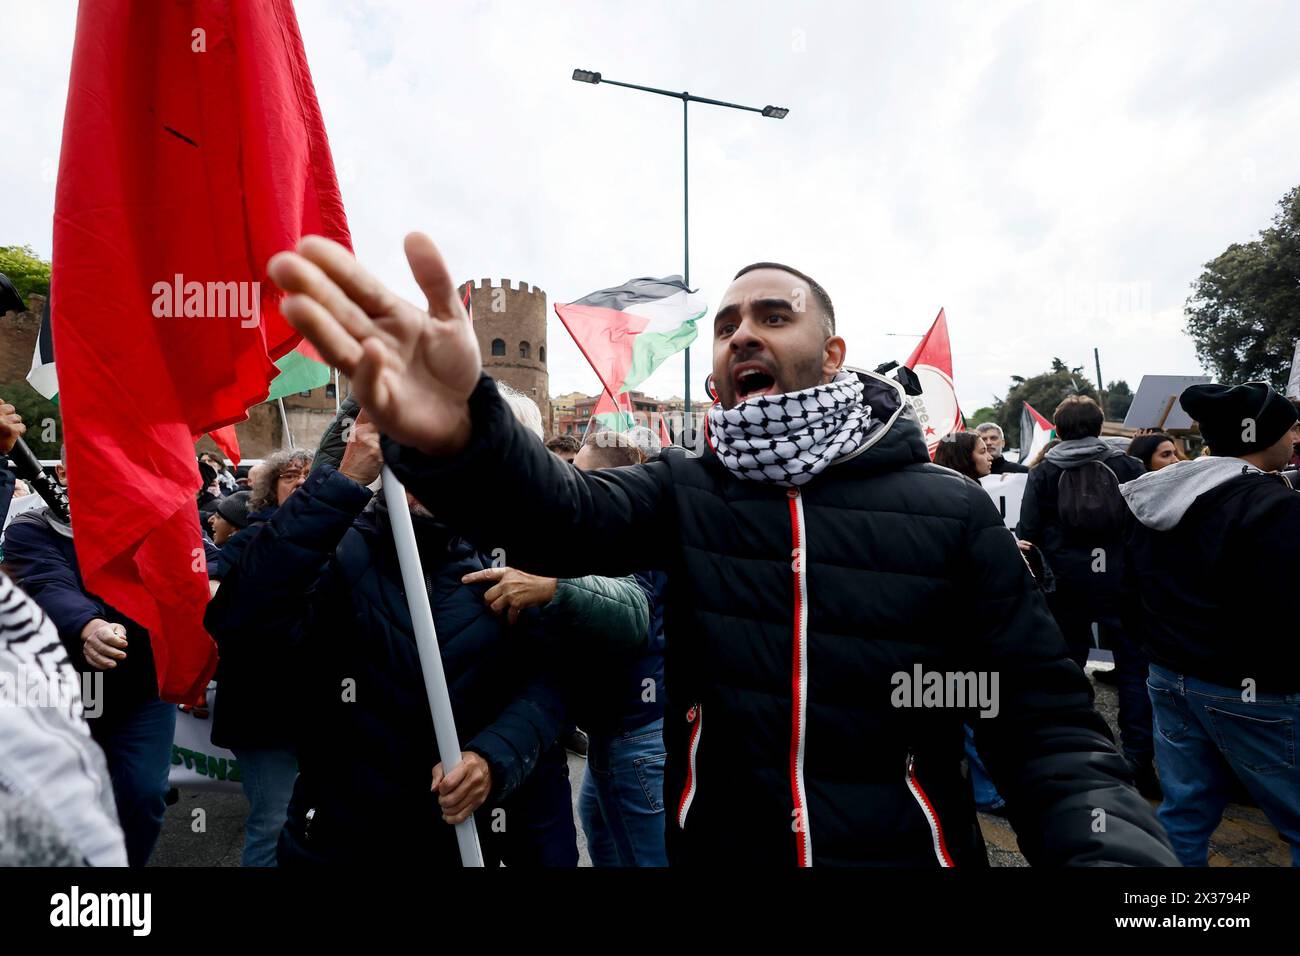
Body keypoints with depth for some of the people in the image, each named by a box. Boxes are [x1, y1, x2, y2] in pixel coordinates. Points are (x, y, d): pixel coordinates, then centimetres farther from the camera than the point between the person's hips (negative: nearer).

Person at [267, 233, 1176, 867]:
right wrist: (457, 434, -44)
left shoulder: (949, 509, -7)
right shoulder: (686, 488, -4)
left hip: (908, 851, 0)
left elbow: (1047, 721, -7)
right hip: (716, 846, 2)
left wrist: (1113, 849, -26)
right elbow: (562, 512, -24)